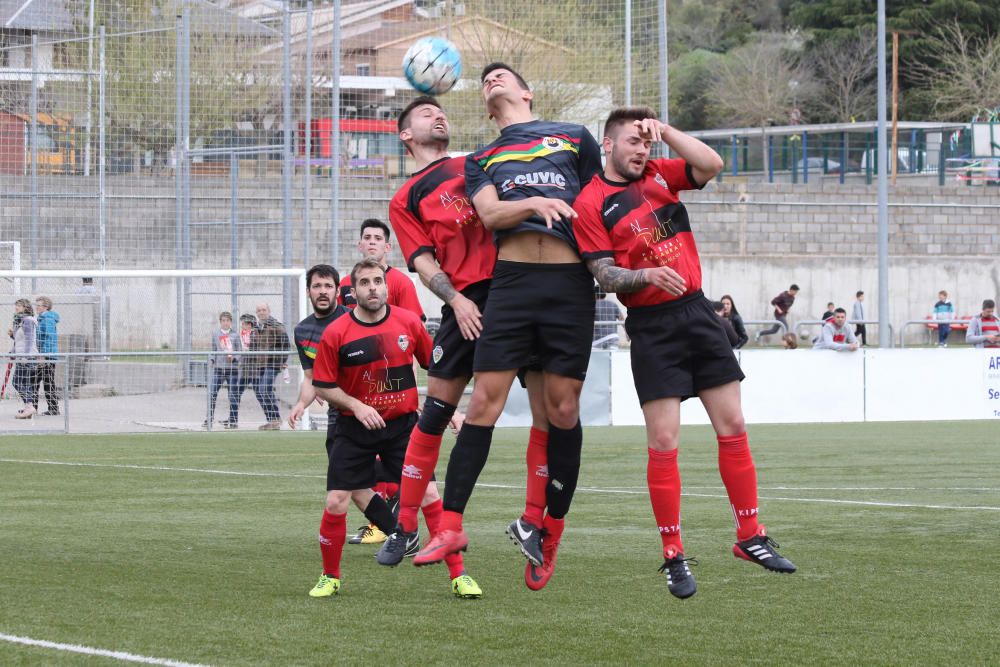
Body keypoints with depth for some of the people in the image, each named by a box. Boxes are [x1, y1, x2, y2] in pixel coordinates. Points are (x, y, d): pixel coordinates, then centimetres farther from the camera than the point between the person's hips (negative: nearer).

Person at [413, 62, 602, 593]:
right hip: (511, 279, 1)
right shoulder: (481, 161, 21)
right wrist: (534, 203, -17)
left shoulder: (574, 138, 18)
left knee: (562, 410, -3)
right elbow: (490, 213, 2)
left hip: (570, 282, -1)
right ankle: (450, 526, -7)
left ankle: (548, 528, 7)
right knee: (484, 401, -8)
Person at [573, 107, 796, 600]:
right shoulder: (590, 203, -4)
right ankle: (673, 557, -1)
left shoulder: (660, 175, 10)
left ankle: (750, 536, 14)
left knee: (732, 425, 5)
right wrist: (647, 275, -27)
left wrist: (665, 132, -8)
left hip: (697, 311, 5)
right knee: (663, 441, -8)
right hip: (651, 327, -5)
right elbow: (604, 274, -10)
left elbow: (711, 165, -5)